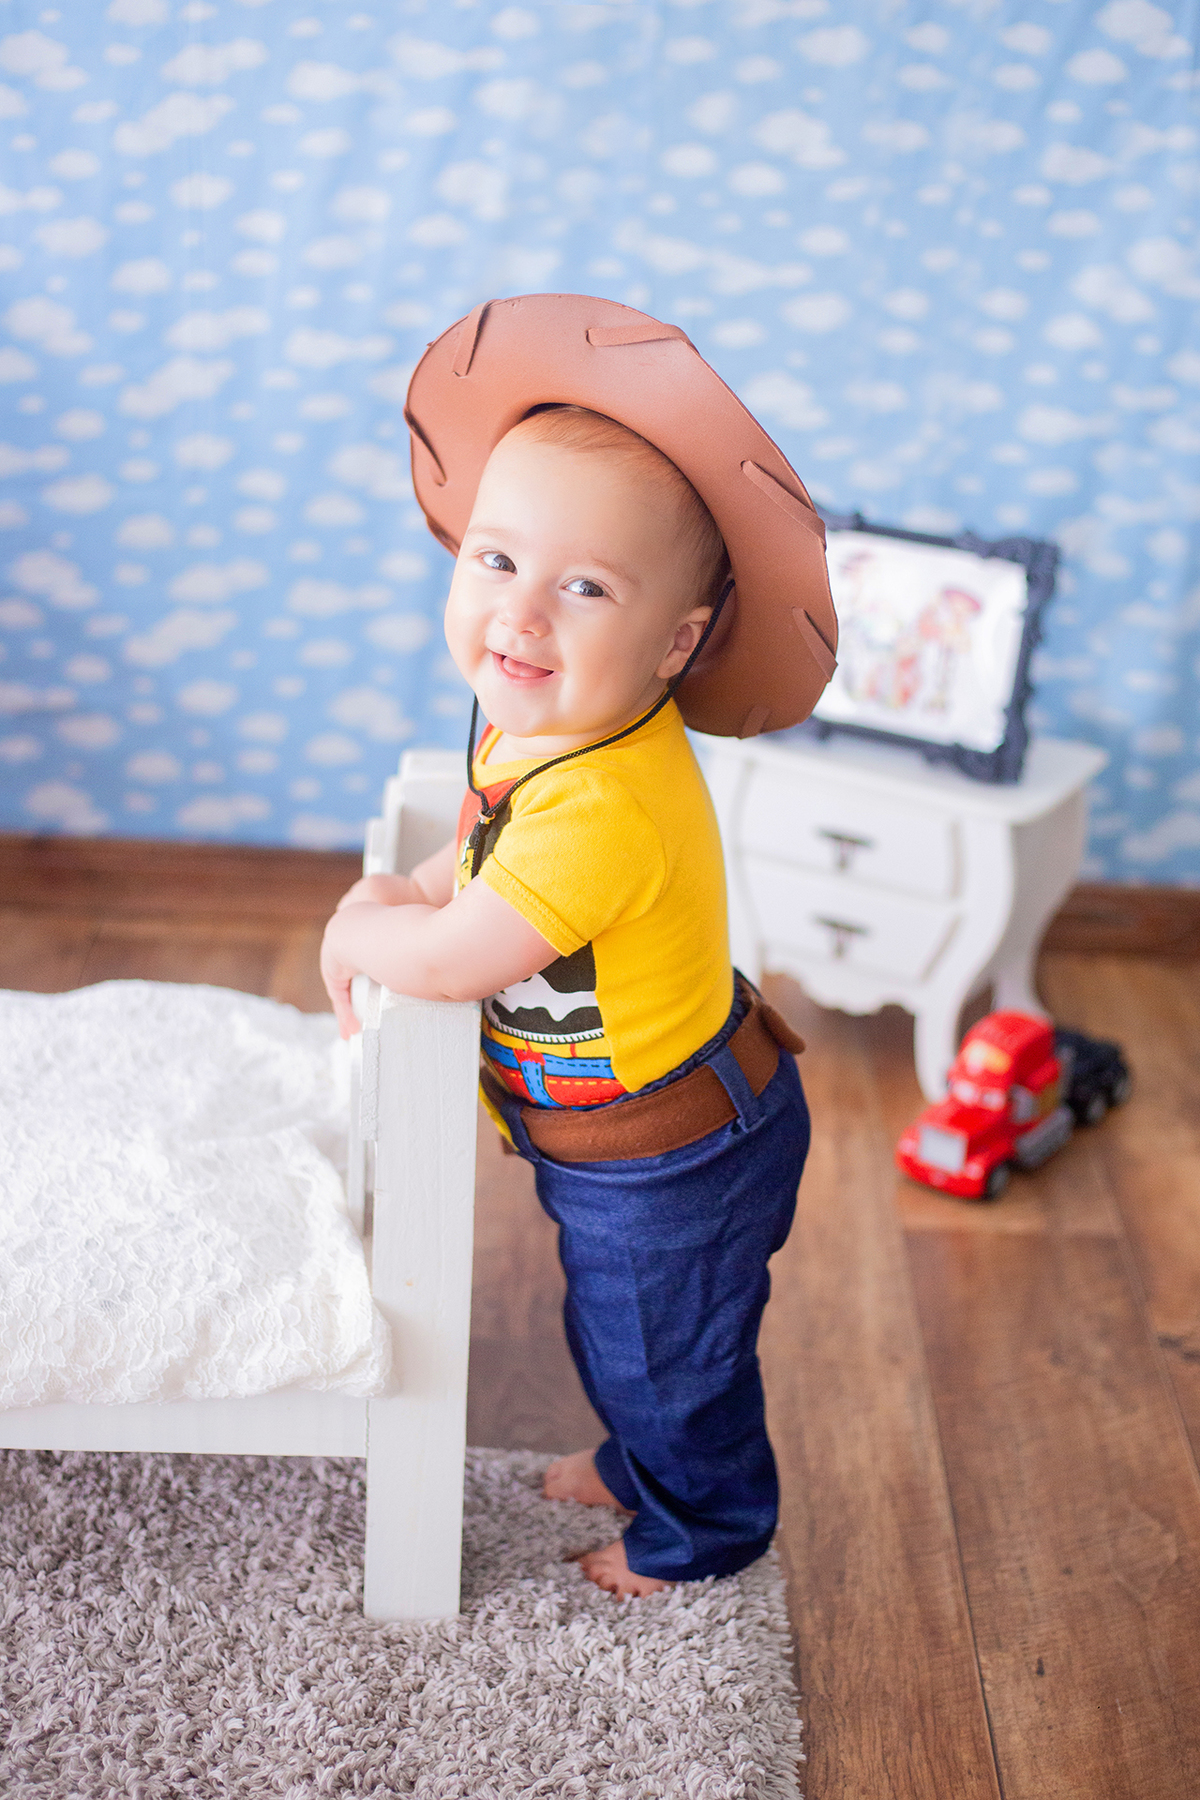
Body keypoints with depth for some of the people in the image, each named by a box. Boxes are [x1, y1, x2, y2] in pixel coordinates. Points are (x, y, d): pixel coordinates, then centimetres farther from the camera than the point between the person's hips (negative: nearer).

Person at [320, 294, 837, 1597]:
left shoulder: (606, 807, -39)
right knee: (619, 1340, 31)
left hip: (665, 1169, -8)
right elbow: (489, 851, 11)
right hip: (620, 1139, 8)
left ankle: (703, 1529, 46)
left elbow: (453, 962, -32)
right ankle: (641, 1461, 58)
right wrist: (402, 894, -5)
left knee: (664, 1357, 19)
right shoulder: (545, 720, -8)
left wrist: (357, 935, -13)